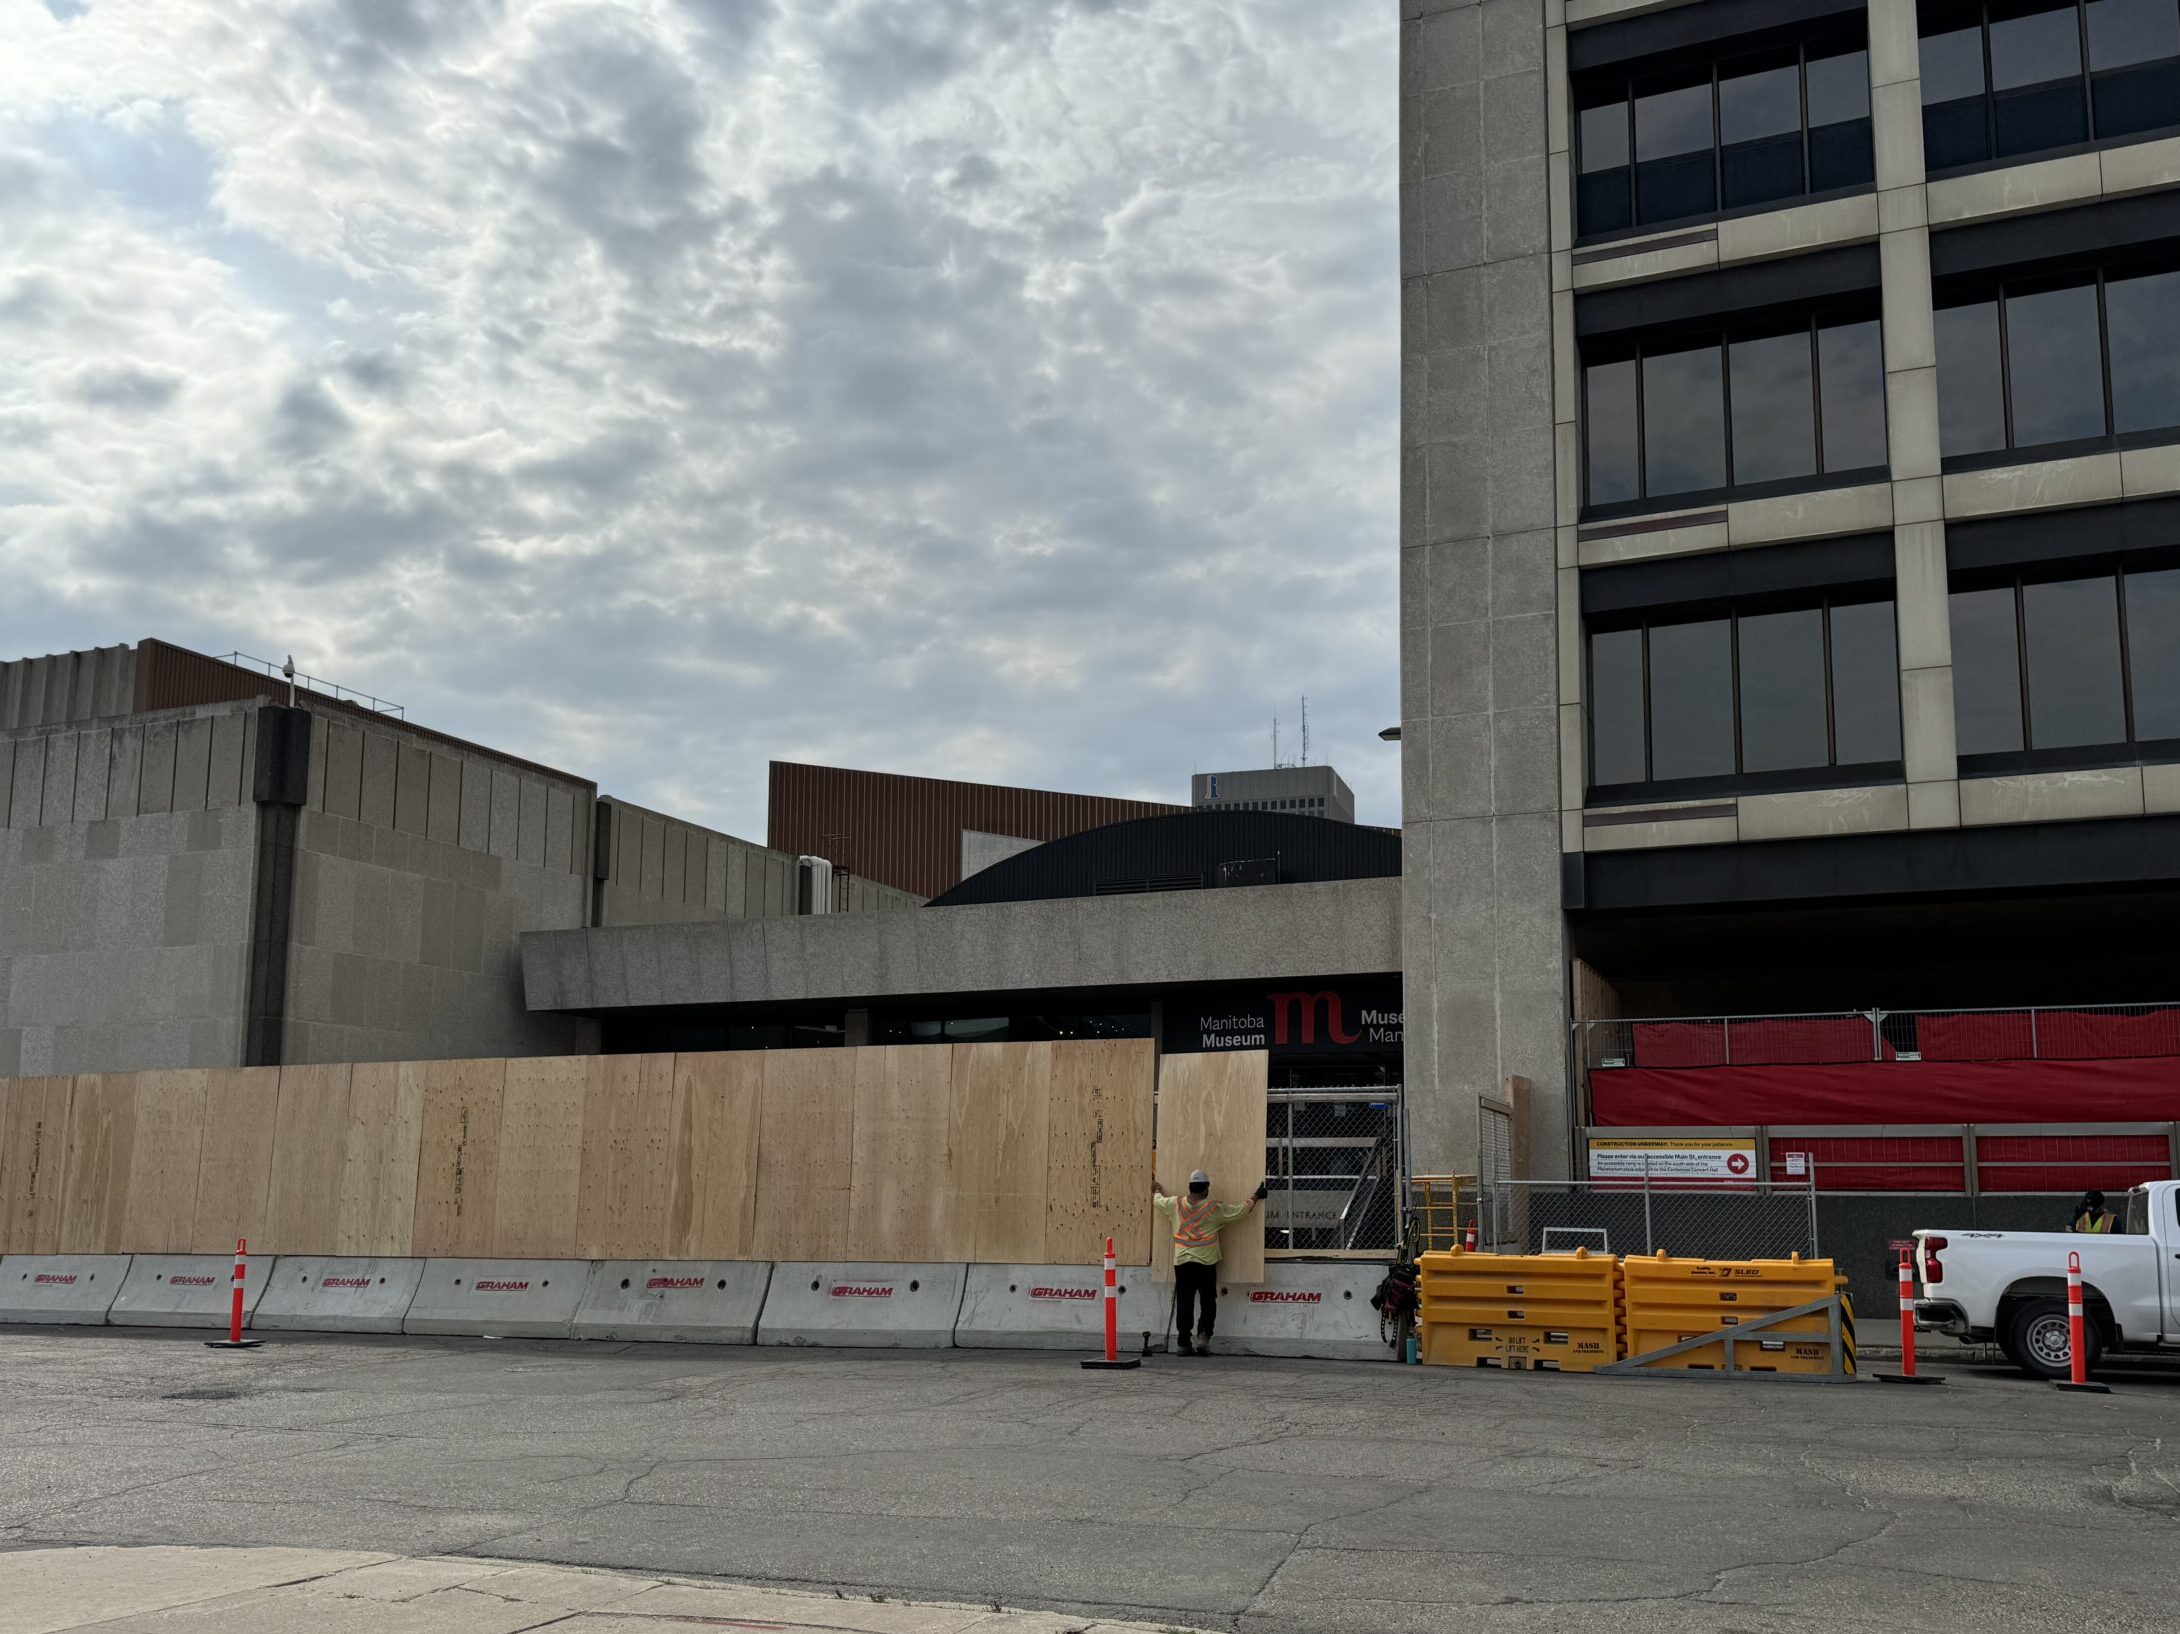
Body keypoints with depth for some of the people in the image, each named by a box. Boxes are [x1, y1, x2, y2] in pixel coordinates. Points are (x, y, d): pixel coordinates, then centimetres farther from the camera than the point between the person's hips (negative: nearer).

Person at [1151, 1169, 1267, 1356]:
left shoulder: (1175, 1205, 1)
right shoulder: (1214, 1209, -5)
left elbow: (1158, 1200, 22)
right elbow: (1241, 1209, 3)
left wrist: (1157, 1190, 44)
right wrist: (1255, 1196, 19)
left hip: (1182, 1263, 3)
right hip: (1205, 1263, -2)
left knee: (1184, 1304, 7)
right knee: (1208, 1303, 6)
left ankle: (1184, 1343, 8)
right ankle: (1203, 1336, -10)